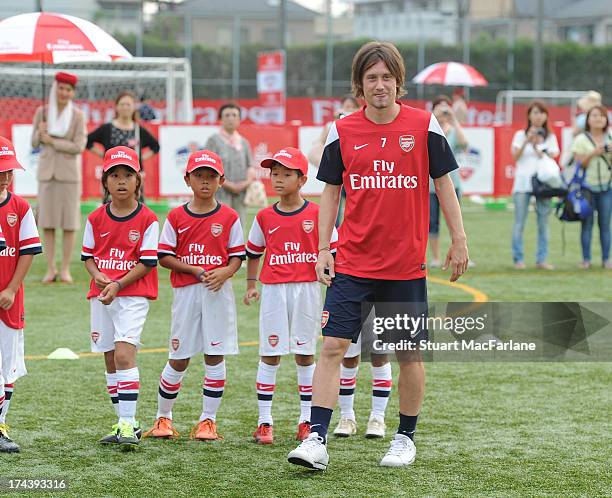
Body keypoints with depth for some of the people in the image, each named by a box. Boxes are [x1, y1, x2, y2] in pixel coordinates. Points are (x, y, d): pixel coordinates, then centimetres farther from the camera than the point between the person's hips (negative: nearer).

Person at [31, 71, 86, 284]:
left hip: (69, 172, -2)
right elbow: (35, 142, 7)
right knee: (47, 222, 3)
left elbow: (79, 147, -11)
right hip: (47, 171, 2)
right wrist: (40, 131, -15)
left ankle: (65, 270, 7)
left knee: (69, 223, -1)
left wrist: (51, 141, -13)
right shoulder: (42, 111, 2)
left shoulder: (78, 115, -5)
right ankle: (50, 269, 10)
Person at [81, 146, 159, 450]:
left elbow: (147, 262, -8)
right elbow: (87, 256, 11)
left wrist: (118, 285, -17)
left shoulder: (147, 220, -6)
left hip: (133, 293, -5)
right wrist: (98, 276, -10)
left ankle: (128, 424, -19)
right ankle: (124, 423, 19)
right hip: (101, 295, 5)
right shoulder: (96, 219, 6)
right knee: (110, 359, 9)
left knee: (124, 353, -18)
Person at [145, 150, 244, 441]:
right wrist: (194, 269, -12)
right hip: (185, 291, 0)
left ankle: (208, 420, 7)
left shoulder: (229, 217, 3)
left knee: (215, 356, 0)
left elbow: (237, 256, 4)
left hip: (218, 291, 0)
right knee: (179, 358, 4)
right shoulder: (176, 217, 3)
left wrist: (224, 272, -17)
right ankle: (163, 417, 18)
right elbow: (164, 257, 1)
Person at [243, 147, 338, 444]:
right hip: (273, 289, 1)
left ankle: (306, 420, 15)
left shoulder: (317, 215, -2)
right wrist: (251, 285, 6)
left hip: (307, 289, -1)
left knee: (304, 354, 6)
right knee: (269, 354, 1)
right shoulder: (265, 217, 4)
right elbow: (253, 253, 17)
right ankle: (264, 422, 5)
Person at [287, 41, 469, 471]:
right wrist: (323, 249, 1)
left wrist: (459, 240, 3)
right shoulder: (342, 132, 2)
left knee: (410, 353, 7)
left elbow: (443, 184, 5)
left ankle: (406, 437, 23)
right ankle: (317, 440, -9)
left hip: (407, 265, 0)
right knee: (333, 346, -8)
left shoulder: (424, 126, -2)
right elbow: (331, 193, 8)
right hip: (352, 263, 1)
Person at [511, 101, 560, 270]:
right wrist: (527, 141, -14)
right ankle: (518, 259, -2)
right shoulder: (521, 134, 9)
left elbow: (551, 158, 3)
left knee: (543, 222, -1)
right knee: (520, 222, -6)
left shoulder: (550, 137, 13)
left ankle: (541, 259, 2)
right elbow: (515, 156, -3)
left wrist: (536, 146, -7)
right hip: (523, 182, -2)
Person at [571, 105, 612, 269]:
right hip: (587, 186, -2)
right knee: (587, 223, -3)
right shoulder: (581, 140, 1)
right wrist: (593, 153, -16)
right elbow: (579, 164, -3)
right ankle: (586, 259, 2)